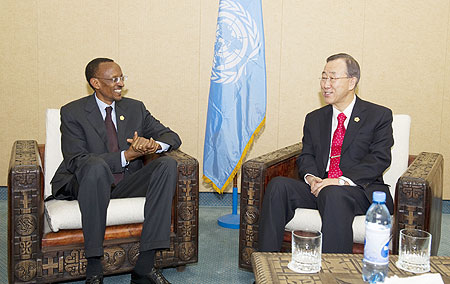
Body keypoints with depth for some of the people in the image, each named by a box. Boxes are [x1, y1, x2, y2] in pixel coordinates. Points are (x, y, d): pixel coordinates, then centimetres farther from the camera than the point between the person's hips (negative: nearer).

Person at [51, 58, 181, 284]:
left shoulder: (135, 108, 11)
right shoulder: (73, 113, -2)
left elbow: (172, 137, 7)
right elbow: (76, 161, -14)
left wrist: (155, 145, -19)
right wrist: (126, 155, -24)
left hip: (127, 184, 4)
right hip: (87, 184, -4)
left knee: (168, 164, -22)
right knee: (96, 164, -37)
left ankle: (144, 266, -27)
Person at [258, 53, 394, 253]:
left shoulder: (379, 116, 6)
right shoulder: (314, 119, 21)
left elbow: (379, 159, -6)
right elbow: (306, 156, 14)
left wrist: (342, 181, -19)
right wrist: (311, 177, -10)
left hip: (361, 190, -4)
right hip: (318, 188, 4)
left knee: (333, 194, -38)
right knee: (278, 185, -22)